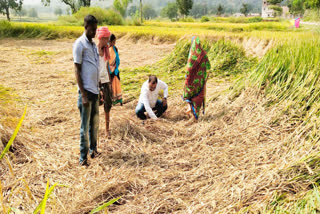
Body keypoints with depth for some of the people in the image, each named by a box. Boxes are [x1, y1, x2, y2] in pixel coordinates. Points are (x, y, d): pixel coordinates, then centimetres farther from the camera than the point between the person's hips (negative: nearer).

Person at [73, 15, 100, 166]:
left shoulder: (93, 44, 15)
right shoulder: (79, 44, -10)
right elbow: (77, 70, -12)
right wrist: (83, 94, -17)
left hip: (95, 90, 8)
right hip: (86, 90, -8)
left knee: (95, 122, 16)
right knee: (85, 125, -1)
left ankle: (93, 149, 30)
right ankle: (83, 157, 8)